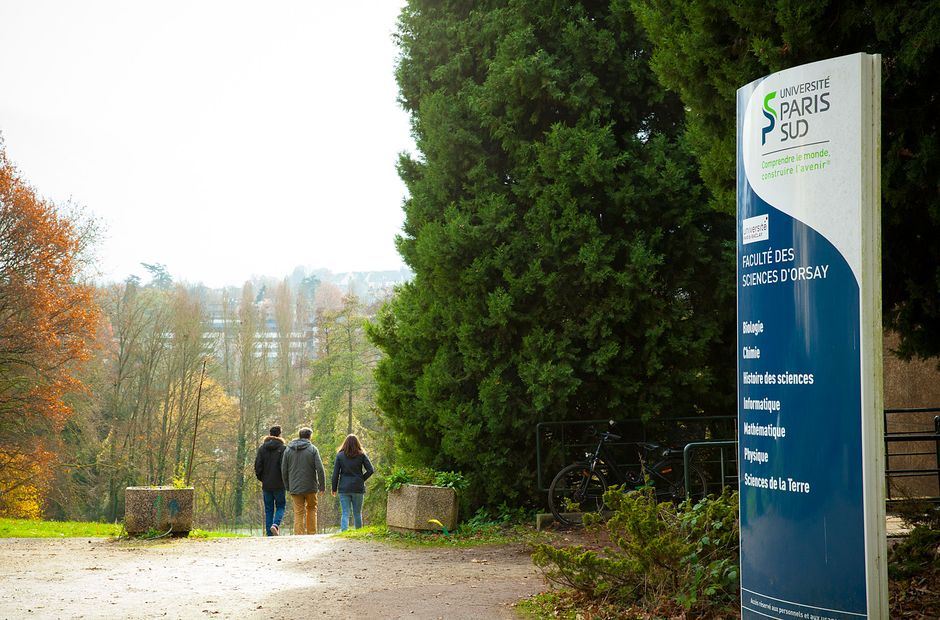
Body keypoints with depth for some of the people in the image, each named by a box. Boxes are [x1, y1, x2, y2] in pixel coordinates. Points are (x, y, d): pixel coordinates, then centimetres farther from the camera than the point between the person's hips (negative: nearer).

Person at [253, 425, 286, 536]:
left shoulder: (262, 448, 4)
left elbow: (257, 465, 1)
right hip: (279, 484, -3)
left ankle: (269, 533, 4)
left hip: (266, 484, 3)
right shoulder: (282, 448, -8)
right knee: (280, 506, 9)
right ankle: (275, 524, -17)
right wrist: (285, 479, 2)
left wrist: (261, 478, 15)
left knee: (268, 509, 9)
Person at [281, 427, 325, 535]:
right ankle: (311, 534, 13)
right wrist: (322, 486, -4)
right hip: (310, 486, -1)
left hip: (295, 488, 1)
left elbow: (284, 470, 5)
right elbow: (320, 469, -10)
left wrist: (287, 487, 13)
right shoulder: (313, 449, -4)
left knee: (298, 513, 4)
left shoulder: (288, 450, 5)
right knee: (312, 509, 17)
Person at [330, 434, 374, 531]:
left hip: (344, 488, 0)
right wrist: (362, 479, 8)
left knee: (345, 514, 0)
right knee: (357, 513, 12)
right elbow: (370, 470, -6)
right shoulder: (361, 455, 0)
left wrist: (334, 489, 5)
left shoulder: (340, 456, 0)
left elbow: (335, 473, -1)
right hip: (358, 488, 0)